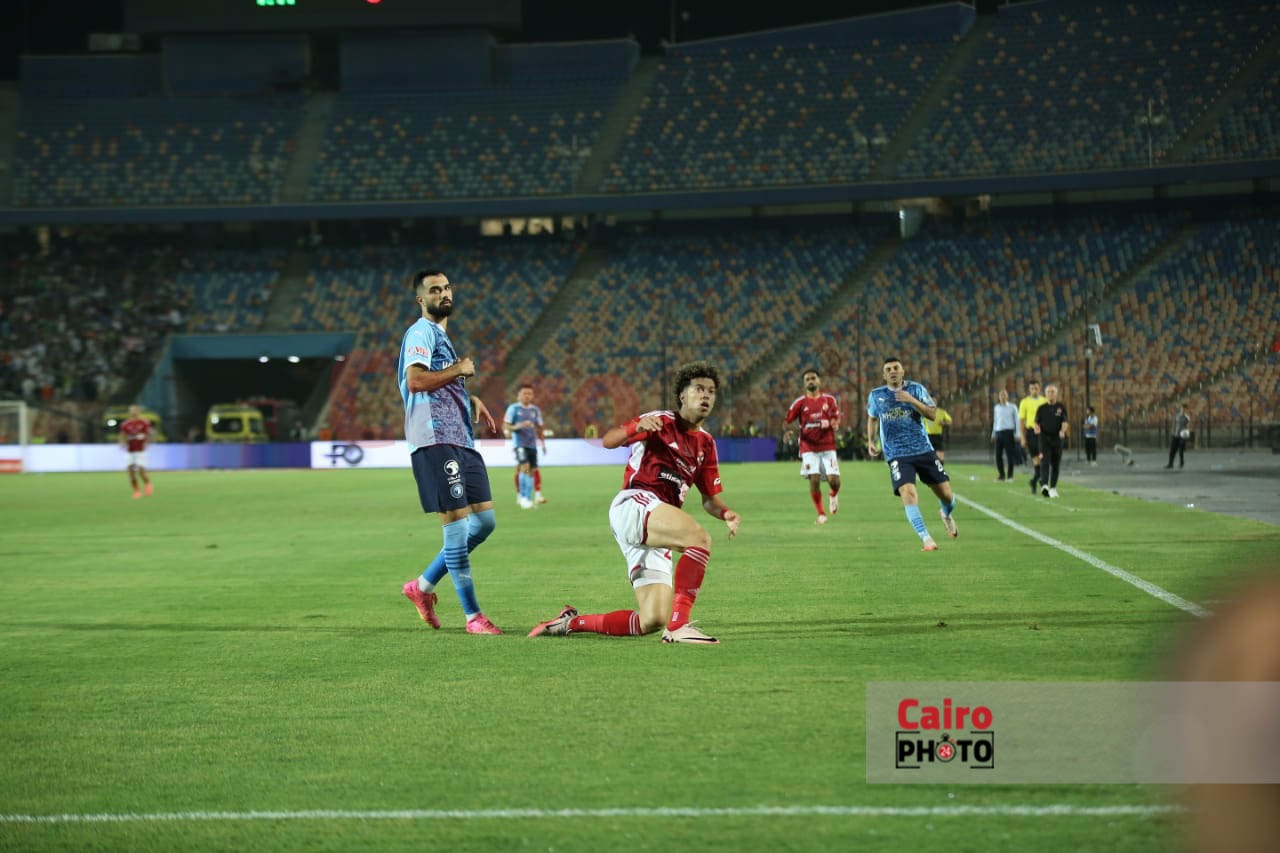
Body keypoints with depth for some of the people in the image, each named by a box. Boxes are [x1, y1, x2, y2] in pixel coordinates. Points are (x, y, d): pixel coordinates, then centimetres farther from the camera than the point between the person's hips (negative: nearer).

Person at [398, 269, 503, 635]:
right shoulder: (422, 332, -7)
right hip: (436, 441, -10)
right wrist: (458, 370, -11)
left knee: (484, 522, 9)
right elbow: (415, 380, -23)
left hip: (461, 441, 10)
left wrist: (470, 399, 21)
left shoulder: (440, 334, 24)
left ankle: (423, 586, 20)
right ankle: (473, 616, -5)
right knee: (458, 526, -9)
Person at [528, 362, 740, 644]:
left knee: (651, 621, -4)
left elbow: (709, 497, 22)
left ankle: (570, 623, 12)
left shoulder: (706, 443, 22)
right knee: (699, 538, -33)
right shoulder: (660, 422, 2)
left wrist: (725, 512, -1)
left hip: (655, 538, 7)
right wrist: (636, 427, -29)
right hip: (634, 504, -7)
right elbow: (608, 440, -7)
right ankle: (678, 625, -36)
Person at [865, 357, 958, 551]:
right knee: (908, 492, -25)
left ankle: (946, 514, 40)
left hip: (923, 450, 1)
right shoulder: (875, 396, 6)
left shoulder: (916, 389, 2)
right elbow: (872, 418, 24)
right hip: (897, 454, -1)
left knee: (946, 494, 3)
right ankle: (926, 539, -23)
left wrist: (912, 400, -20)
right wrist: (871, 442, 10)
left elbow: (932, 414, -7)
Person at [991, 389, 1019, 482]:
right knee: (998, 455, 0)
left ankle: (1010, 476, 0)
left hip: (1008, 432, -4)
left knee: (1010, 455, -5)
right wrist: (993, 434, 21)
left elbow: (1017, 421, 3)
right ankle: (1001, 476, 9)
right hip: (999, 432, 4)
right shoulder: (996, 408, 15)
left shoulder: (1012, 407, 3)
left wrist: (1017, 434, -4)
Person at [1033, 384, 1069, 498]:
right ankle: (1044, 485, -31)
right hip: (1044, 437, -1)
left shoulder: (1061, 407, 3)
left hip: (1057, 438, 1)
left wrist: (1063, 431, -25)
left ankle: (1053, 488, 22)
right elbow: (1037, 422, 11)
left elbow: (1065, 422, -6)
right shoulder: (1041, 408, 6)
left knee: (1056, 464, 7)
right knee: (1045, 462, -17)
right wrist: (1037, 428, -11)